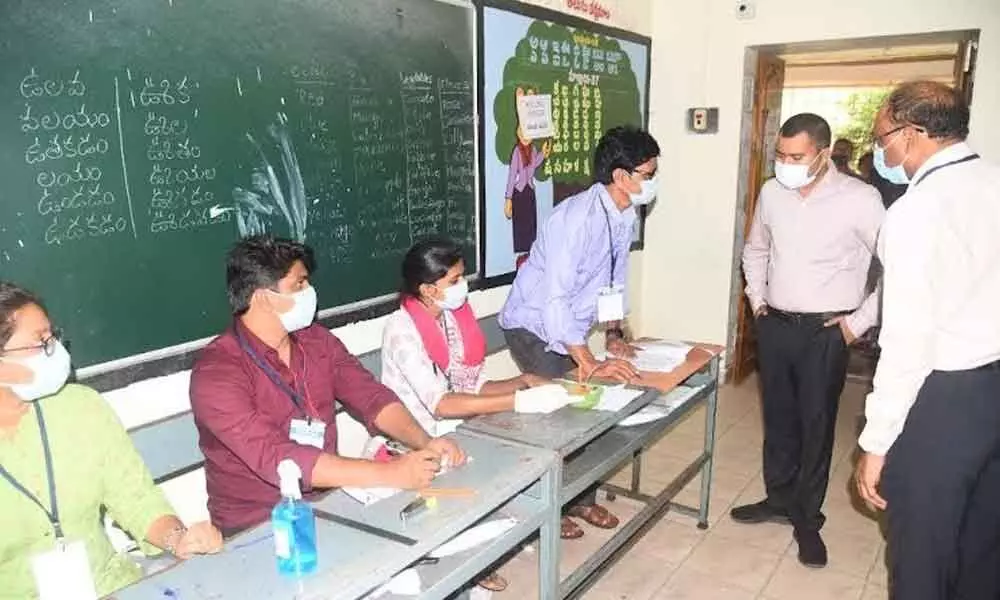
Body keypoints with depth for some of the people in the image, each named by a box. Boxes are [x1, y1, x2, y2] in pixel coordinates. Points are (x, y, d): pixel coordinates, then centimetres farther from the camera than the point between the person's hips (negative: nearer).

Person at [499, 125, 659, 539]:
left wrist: (614, 333, 8)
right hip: (534, 326, -8)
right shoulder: (577, 218, -30)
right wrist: (590, 365, -33)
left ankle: (581, 498, 25)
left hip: (569, 326, 8)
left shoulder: (625, 215, -2)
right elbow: (553, 299, -34)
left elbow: (614, 278, 12)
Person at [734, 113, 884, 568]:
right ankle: (779, 499, 34)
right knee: (778, 418, 16)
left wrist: (860, 321, -10)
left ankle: (807, 518, 22)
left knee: (816, 425, 6)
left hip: (825, 332, -4)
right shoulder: (771, 192, 2)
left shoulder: (860, 200, -13)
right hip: (774, 325, 5)